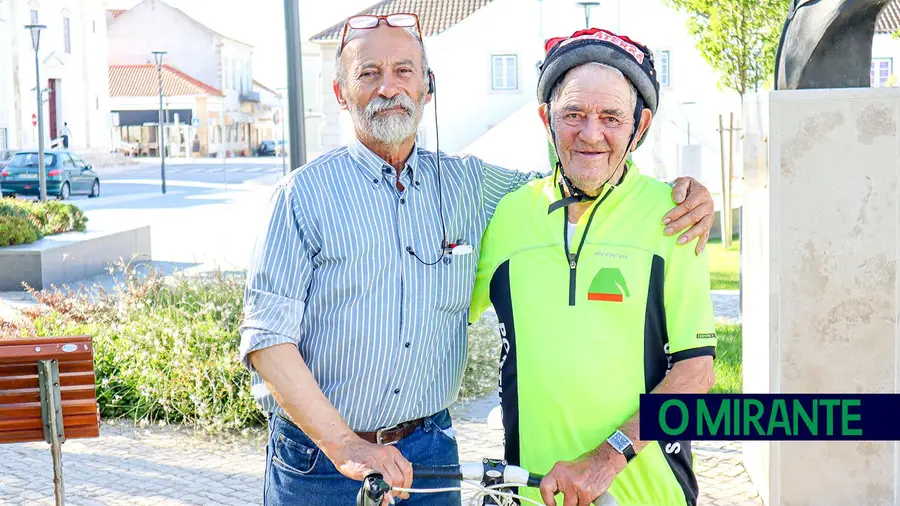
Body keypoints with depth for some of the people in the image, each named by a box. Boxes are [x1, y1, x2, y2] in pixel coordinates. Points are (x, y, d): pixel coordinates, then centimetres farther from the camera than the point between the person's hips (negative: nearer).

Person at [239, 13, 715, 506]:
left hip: (430, 450, 3)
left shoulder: (469, 184, 5)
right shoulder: (304, 194, -5)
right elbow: (268, 336, -11)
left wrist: (682, 190, -4)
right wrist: (345, 446, -22)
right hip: (317, 459, -2)